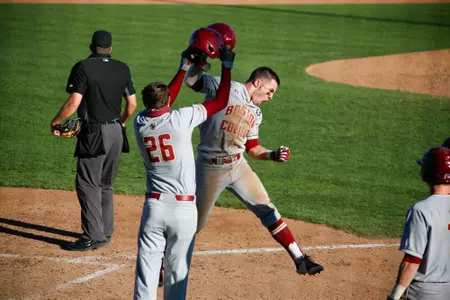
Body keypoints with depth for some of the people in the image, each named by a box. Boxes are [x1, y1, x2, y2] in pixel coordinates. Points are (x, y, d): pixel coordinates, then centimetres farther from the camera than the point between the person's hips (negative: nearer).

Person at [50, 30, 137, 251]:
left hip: (94, 133, -6)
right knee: (106, 185, 16)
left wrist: (55, 122, -2)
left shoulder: (83, 67, -9)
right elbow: (132, 103, 9)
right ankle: (105, 233, 21)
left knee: (88, 184, -3)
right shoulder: (123, 69, 8)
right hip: (116, 133, 6)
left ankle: (93, 236, -6)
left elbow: (74, 102, -15)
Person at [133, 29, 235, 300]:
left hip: (154, 206, 3)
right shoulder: (181, 119, -9)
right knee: (177, 272, 4)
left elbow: (161, 105, 22)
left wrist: (185, 67, 28)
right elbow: (221, 102, 0)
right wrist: (227, 66, 12)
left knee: (147, 267, 1)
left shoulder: (140, 123, 3)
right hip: (184, 208, -2)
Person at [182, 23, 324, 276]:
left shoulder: (256, 113, 11)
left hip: (239, 167, 6)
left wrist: (273, 155, -1)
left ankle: (300, 258, 8)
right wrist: (203, 58, -28)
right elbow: (191, 80, -10)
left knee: (268, 211, 4)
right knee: (194, 223, 3)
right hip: (210, 169, -6)